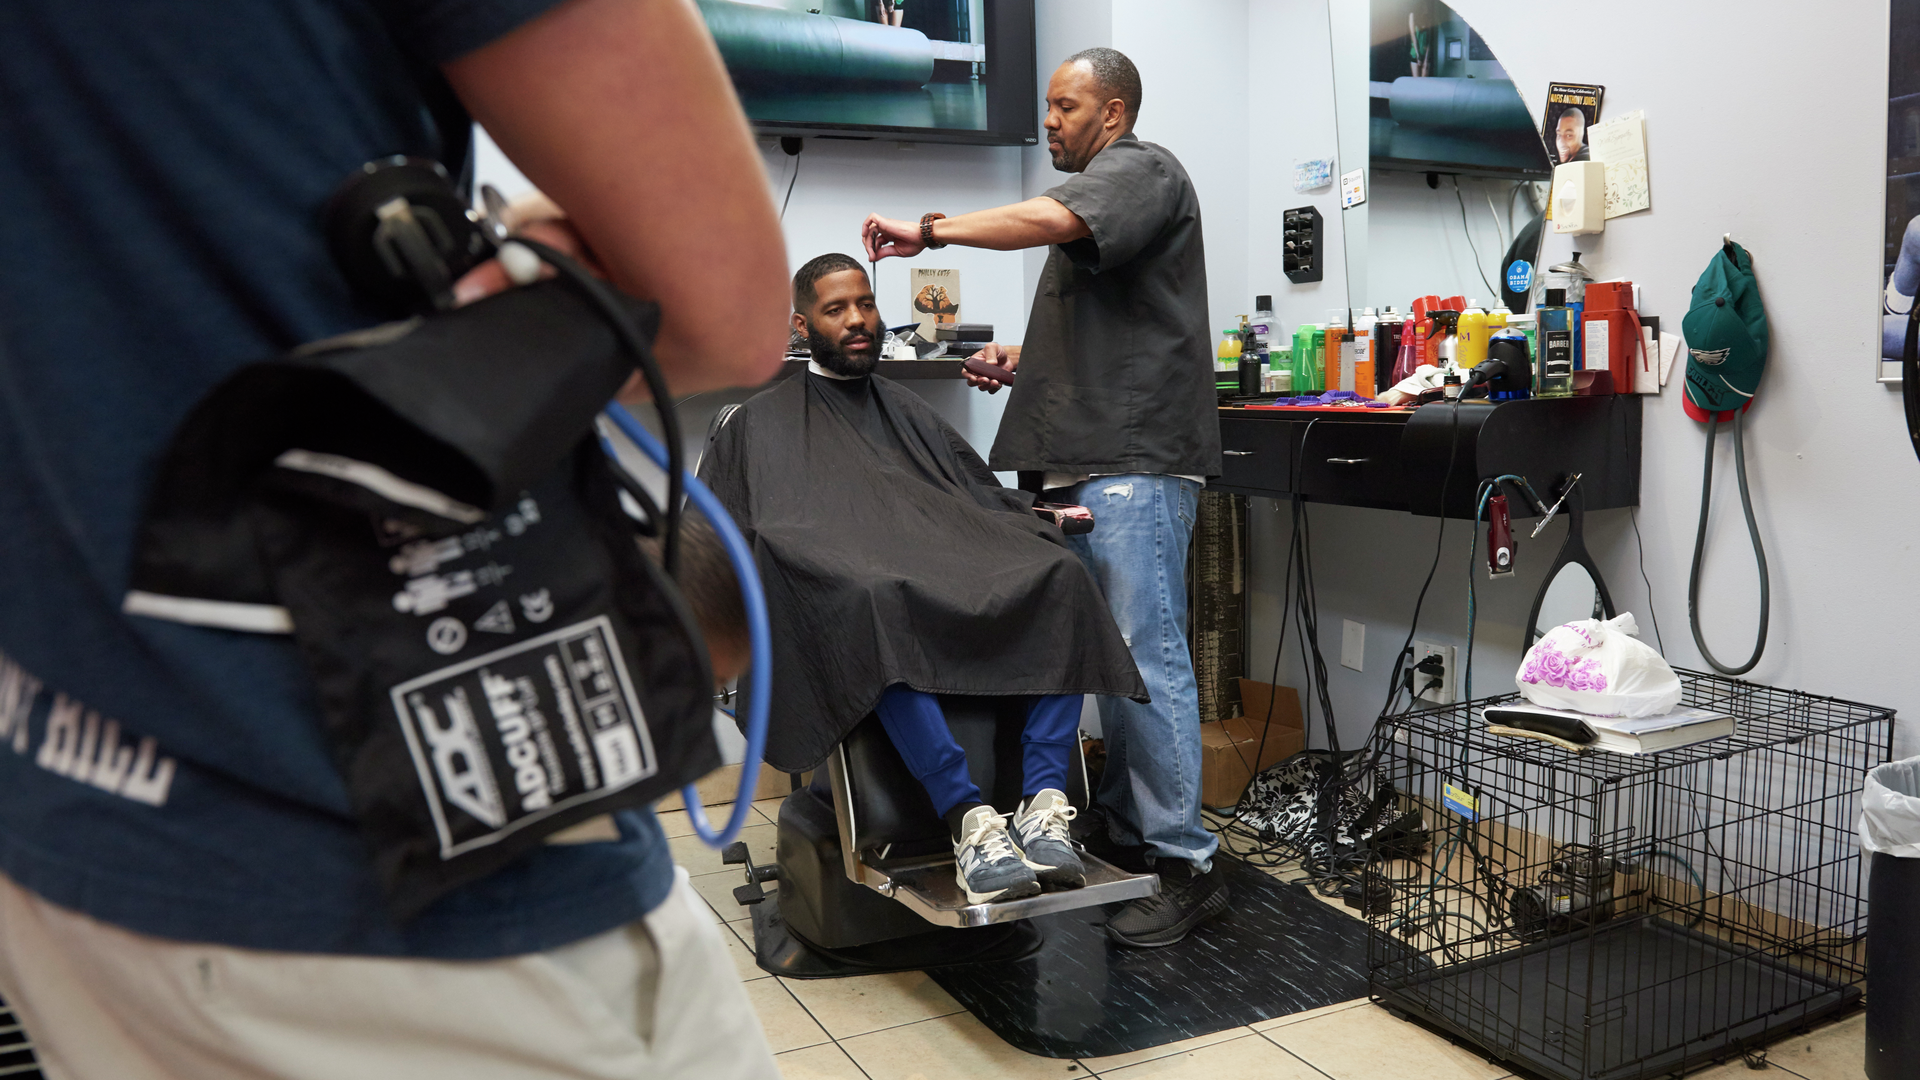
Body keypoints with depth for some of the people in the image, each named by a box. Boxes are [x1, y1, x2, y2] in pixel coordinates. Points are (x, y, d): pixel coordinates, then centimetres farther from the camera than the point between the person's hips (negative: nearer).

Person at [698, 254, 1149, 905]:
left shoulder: (909, 413, 33)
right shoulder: (762, 424, 21)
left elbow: (982, 498, 25)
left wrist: (1048, 520, 3)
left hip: (951, 570, 4)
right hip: (845, 586, -4)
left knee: (1060, 579, -27)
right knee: (878, 605, -41)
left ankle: (1044, 805, -34)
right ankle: (971, 820, -43)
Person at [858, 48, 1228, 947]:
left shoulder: (1142, 170, -2)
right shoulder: (1094, 188, 29)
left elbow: (1051, 220, -23)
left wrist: (930, 229, -17)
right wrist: (1020, 357, 17)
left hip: (1134, 462, -10)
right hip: (1086, 465, 10)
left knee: (1147, 655, -11)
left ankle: (1186, 864, -6)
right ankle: (1127, 829, 18)